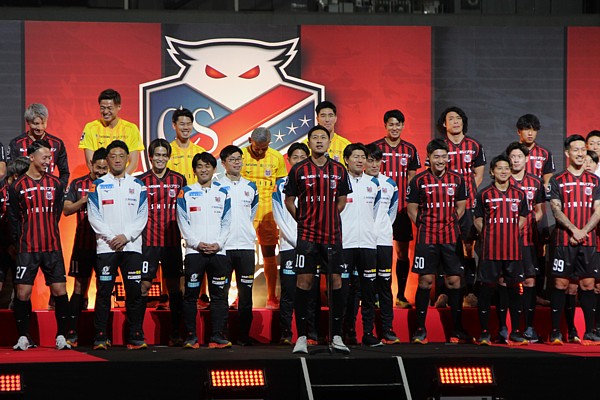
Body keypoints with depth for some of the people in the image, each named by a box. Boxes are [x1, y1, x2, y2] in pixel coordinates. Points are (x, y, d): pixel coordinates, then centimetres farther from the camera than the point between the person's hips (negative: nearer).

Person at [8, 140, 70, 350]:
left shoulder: (56, 184, 7)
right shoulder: (17, 187, 0)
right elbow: (13, 219, 5)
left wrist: (50, 236, 11)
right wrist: (19, 242, 2)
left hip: (52, 247, 2)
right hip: (27, 249, -2)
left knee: (60, 290, -2)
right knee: (23, 292, -4)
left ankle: (61, 336, 5)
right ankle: (23, 337, 6)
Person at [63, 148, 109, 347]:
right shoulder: (78, 185, 6)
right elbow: (66, 210, 2)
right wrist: (84, 200, -12)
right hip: (83, 243, 0)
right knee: (80, 286, 1)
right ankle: (72, 332, 3)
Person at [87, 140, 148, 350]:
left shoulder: (137, 185, 10)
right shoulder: (98, 185, 6)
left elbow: (142, 216, 4)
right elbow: (93, 216, 0)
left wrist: (126, 236, -9)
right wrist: (111, 237, -10)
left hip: (132, 246, 1)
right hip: (105, 246, -1)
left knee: (134, 291, -2)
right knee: (104, 292, -4)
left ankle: (136, 337, 2)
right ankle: (100, 337, 0)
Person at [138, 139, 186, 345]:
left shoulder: (179, 180, 8)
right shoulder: (141, 181, 2)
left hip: (172, 241, 2)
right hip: (148, 241, -2)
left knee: (174, 286, 4)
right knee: (144, 284, -4)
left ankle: (175, 334, 10)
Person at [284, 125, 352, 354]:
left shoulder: (338, 170, 5)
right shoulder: (299, 170, -1)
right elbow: (289, 201, 7)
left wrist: (329, 219, 10)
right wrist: (303, 220, 5)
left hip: (333, 234, 2)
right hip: (307, 234, -2)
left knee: (336, 281, 1)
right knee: (304, 281, -4)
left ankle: (336, 337, 8)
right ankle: (301, 337, 2)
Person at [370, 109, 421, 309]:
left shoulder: (410, 149, 9)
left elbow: (412, 179, 12)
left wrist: (411, 204, 2)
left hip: (402, 208, 3)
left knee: (402, 252, 5)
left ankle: (401, 295, 13)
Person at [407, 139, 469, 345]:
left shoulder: (456, 179, 7)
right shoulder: (419, 180, 0)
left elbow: (460, 206, 15)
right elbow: (411, 209, 5)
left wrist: (449, 225, 6)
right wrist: (425, 226, 0)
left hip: (451, 237, 2)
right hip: (426, 237, -2)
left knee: (454, 280, 2)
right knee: (425, 280, -2)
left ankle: (457, 329, 9)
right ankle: (420, 329, 4)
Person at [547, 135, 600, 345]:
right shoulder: (557, 180, 4)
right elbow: (556, 210, -5)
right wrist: (574, 230, -17)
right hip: (564, 240, -2)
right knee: (560, 283, -3)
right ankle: (555, 331, 0)